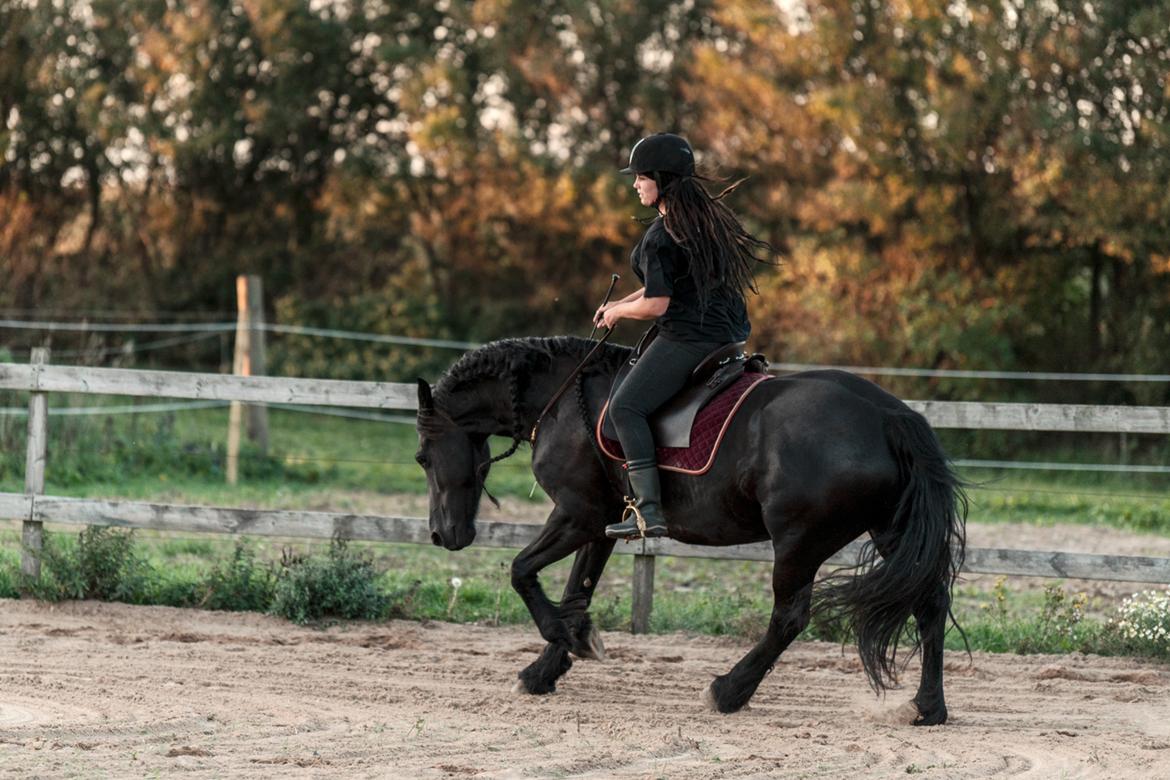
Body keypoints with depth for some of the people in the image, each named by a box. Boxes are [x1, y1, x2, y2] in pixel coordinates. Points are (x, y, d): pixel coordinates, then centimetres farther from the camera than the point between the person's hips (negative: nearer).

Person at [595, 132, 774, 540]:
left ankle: (648, 510, -26)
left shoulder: (660, 238, -16)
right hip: (726, 332, 10)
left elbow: (656, 305, -17)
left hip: (687, 338, -10)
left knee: (626, 406, -15)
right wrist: (622, 304, 20)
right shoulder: (708, 216, 12)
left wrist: (618, 313, 2)